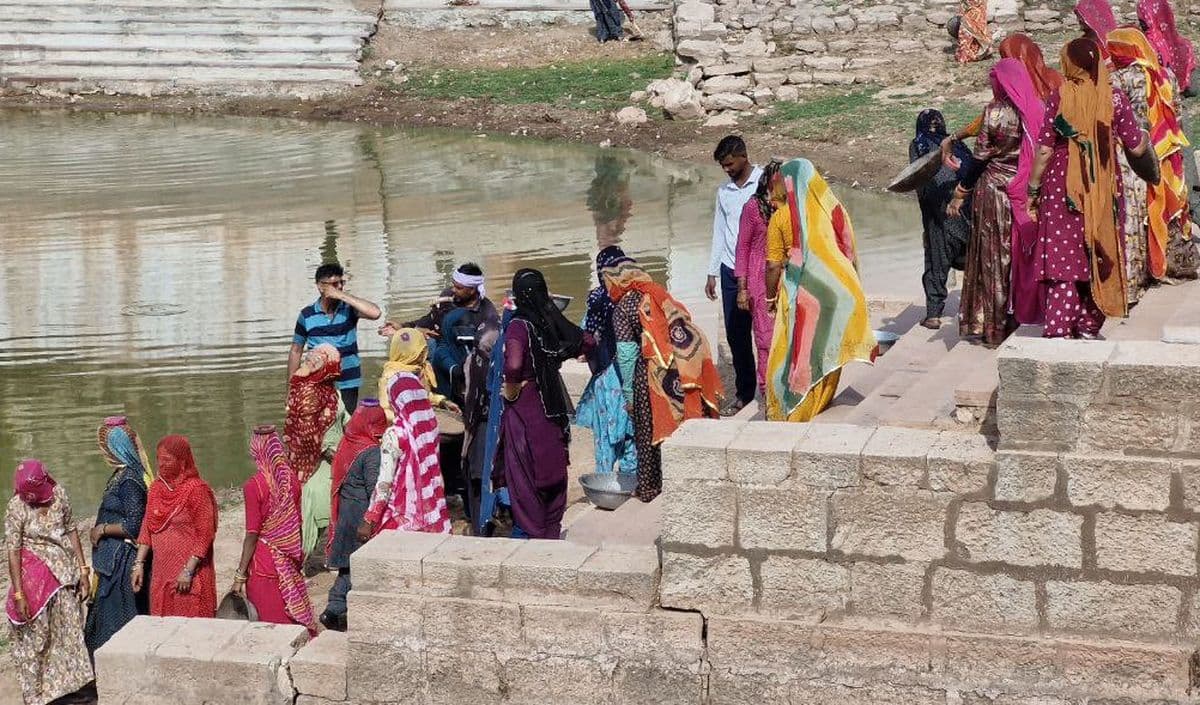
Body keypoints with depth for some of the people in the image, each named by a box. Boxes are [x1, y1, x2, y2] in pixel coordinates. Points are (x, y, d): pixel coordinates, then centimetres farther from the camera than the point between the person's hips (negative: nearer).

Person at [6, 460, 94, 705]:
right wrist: (19, 595, -18)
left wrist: (83, 571, 2)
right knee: (35, 635, 7)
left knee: (69, 630, 9)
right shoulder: (17, 508, -15)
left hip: (63, 572, 4)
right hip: (33, 576, -4)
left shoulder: (59, 494, -5)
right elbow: (13, 552, -15)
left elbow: (71, 531, 4)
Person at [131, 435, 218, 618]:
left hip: (189, 574, -6)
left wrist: (188, 571, -17)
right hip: (161, 573, 6)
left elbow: (205, 536, -12)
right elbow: (147, 529, 13)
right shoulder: (157, 488, 9)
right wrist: (139, 563, 6)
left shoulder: (197, 490, -10)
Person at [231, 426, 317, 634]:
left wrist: (240, 575, -10)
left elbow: (252, 535, -15)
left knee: (270, 625, 2)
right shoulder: (291, 480, 0)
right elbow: (297, 524, 9)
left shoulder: (253, 486, -16)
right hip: (290, 563, 5)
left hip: (264, 562, -5)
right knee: (295, 621, 12)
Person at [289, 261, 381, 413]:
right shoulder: (307, 315, 2)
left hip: (347, 385, 0)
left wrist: (342, 295, -20)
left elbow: (375, 313, -22)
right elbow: (296, 351, 10)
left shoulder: (349, 308, -1)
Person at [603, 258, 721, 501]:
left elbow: (626, 354, -6)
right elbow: (685, 323, 10)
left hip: (653, 373, -4)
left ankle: (649, 488, 18)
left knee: (649, 433, 11)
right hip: (687, 369, 5)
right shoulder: (660, 294, 12)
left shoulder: (623, 308, -2)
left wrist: (628, 394, 1)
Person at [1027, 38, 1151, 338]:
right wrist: (1145, 136, 24)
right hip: (1104, 190, 1)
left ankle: (1058, 331, -9)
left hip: (1063, 189, -1)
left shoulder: (1060, 99, -6)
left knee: (1064, 258, -1)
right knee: (1100, 257, 13)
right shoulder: (1115, 99, -2)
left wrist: (1033, 190, 3)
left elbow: (1044, 150, -7)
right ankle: (1089, 326, 15)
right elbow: (1137, 148, 1)